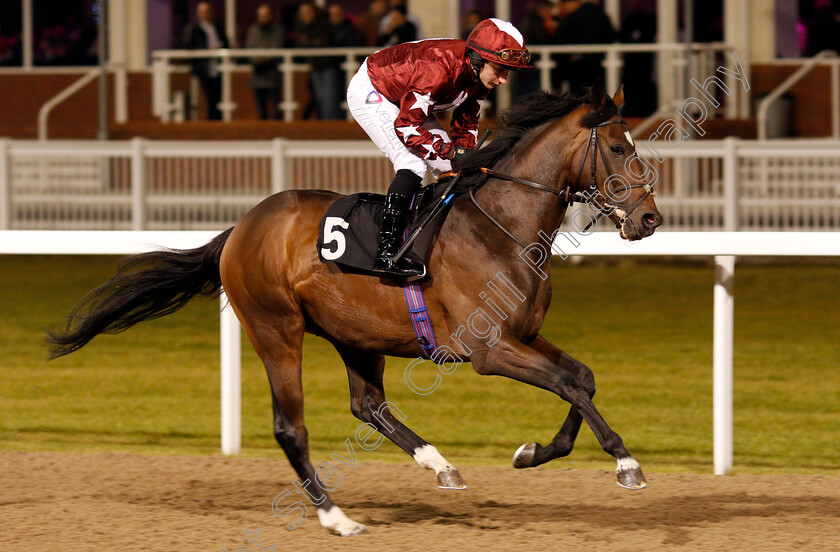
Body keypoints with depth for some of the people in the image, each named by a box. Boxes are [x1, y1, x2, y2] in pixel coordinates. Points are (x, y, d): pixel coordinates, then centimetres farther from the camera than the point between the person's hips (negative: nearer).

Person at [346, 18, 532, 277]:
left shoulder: (480, 75, -12)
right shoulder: (439, 69, -38)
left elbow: (466, 123, 4)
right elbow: (406, 127, -35)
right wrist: (451, 152, -36)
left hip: (405, 98, 9)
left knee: (450, 169, 4)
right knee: (413, 164, -25)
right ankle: (386, 253, -31)